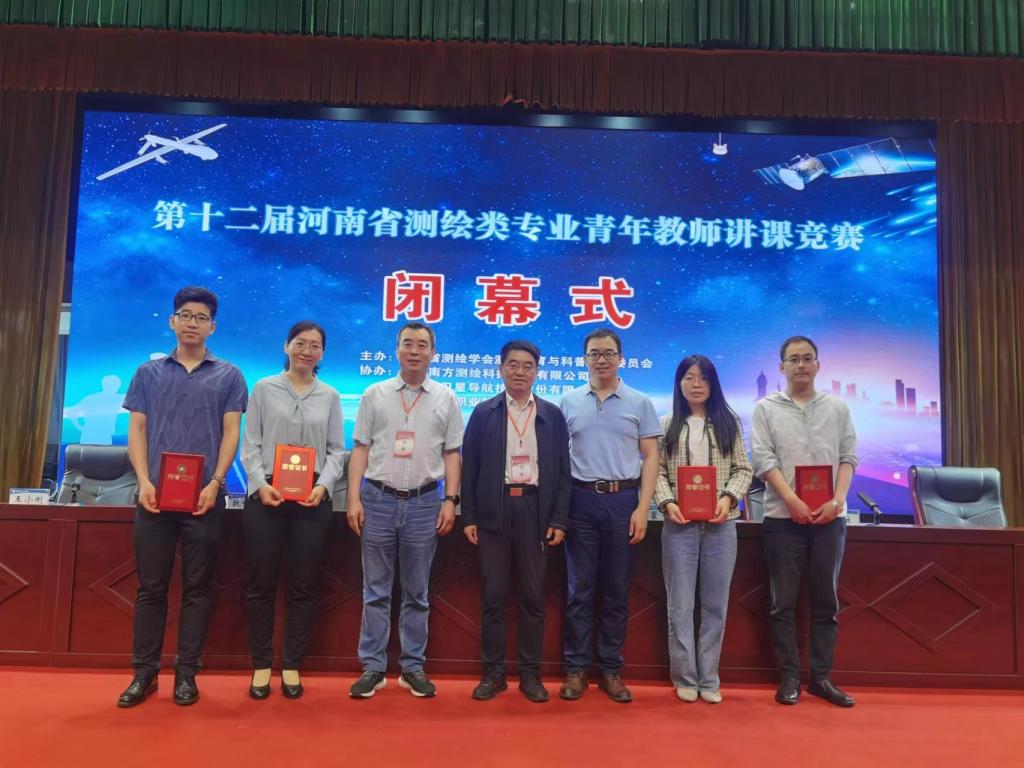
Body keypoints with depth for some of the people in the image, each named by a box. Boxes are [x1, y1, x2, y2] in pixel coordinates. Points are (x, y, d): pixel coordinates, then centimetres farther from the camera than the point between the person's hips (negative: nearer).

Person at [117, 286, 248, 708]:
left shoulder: (228, 376, 6)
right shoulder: (149, 373, 11)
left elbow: (231, 434, 1)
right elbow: (137, 430, 7)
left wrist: (215, 483, -11)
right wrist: (144, 481, -7)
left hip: (204, 498, -1)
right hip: (155, 495, 1)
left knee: (198, 588, 5)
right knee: (151, 586, 7)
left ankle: (186, 673, 15)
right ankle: (144, 672, 17)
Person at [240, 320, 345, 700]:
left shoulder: (330, 396, 8)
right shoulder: (264, 389, 5)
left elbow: (337, 450, 6)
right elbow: (250, 445, 2)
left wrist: (323, 486, -10)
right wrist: (261, 484, -12)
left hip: (312, 499, 1)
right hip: (266, 495, -1)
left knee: (304, 585, 5)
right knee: (261, 583, 5)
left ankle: (292, 666, 17)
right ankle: (261, 665, 18)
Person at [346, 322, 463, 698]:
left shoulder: (445, 399, 5)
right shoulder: (375, 395, 5)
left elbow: (452, 454, 5)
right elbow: (360, 449, 4)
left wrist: (451, 500, -3)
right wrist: (353, 499, -3)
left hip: (424, 502, 0)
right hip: (378, 499, 0)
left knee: (417, 593, 9)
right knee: (376, 591, 7)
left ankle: (413, 668, 20)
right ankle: (373, 668, 16)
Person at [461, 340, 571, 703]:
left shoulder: (552, 414, 7)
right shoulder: (483, 413, 5)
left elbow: (563, 470, 5)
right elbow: (469, 467, 3)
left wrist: (559, 519, -1)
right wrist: (468, 517, -3)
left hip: (535, 510, 1)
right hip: (493, 511, 0)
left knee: (533, 596, 6)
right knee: (492, 595, 4)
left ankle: (530, 673, 17)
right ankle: (493, 672, 16)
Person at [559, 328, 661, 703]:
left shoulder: (640, 402, 3)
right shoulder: (569, 402, 5)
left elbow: (650, 457, 2)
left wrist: (642, 508, -6)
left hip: (623, 500, 0)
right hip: (581, 500, 0)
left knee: (617, 590, 8)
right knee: (579, 588, 5)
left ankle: (611, 669, 19)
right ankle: (576, 668, 16)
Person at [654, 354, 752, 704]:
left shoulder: (729, 422, 8)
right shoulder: (666, 425, 6)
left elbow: (743, 469, 5)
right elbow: (658, 472, 2)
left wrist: (728, 498, -11)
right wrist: (667, 502, -14)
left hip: (720, 523, 1)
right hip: (679, 524, -1)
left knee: (715, 604, 7)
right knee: (680, 604, 5)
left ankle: (709, 678, 19)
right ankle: (685, 677, 17)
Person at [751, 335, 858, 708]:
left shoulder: (838, 408, 10)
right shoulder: (766, 409, 4)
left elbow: (848, 458, 5)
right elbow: (763, 459, -5)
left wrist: (837, 500, -10)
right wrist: (793, 501, -16)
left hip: (829, 517, 2)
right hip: (783, 517, -2)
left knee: (826, 600, 7)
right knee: (784, 602, 3)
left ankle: (821, 677, 17)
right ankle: (789, 676, 12)